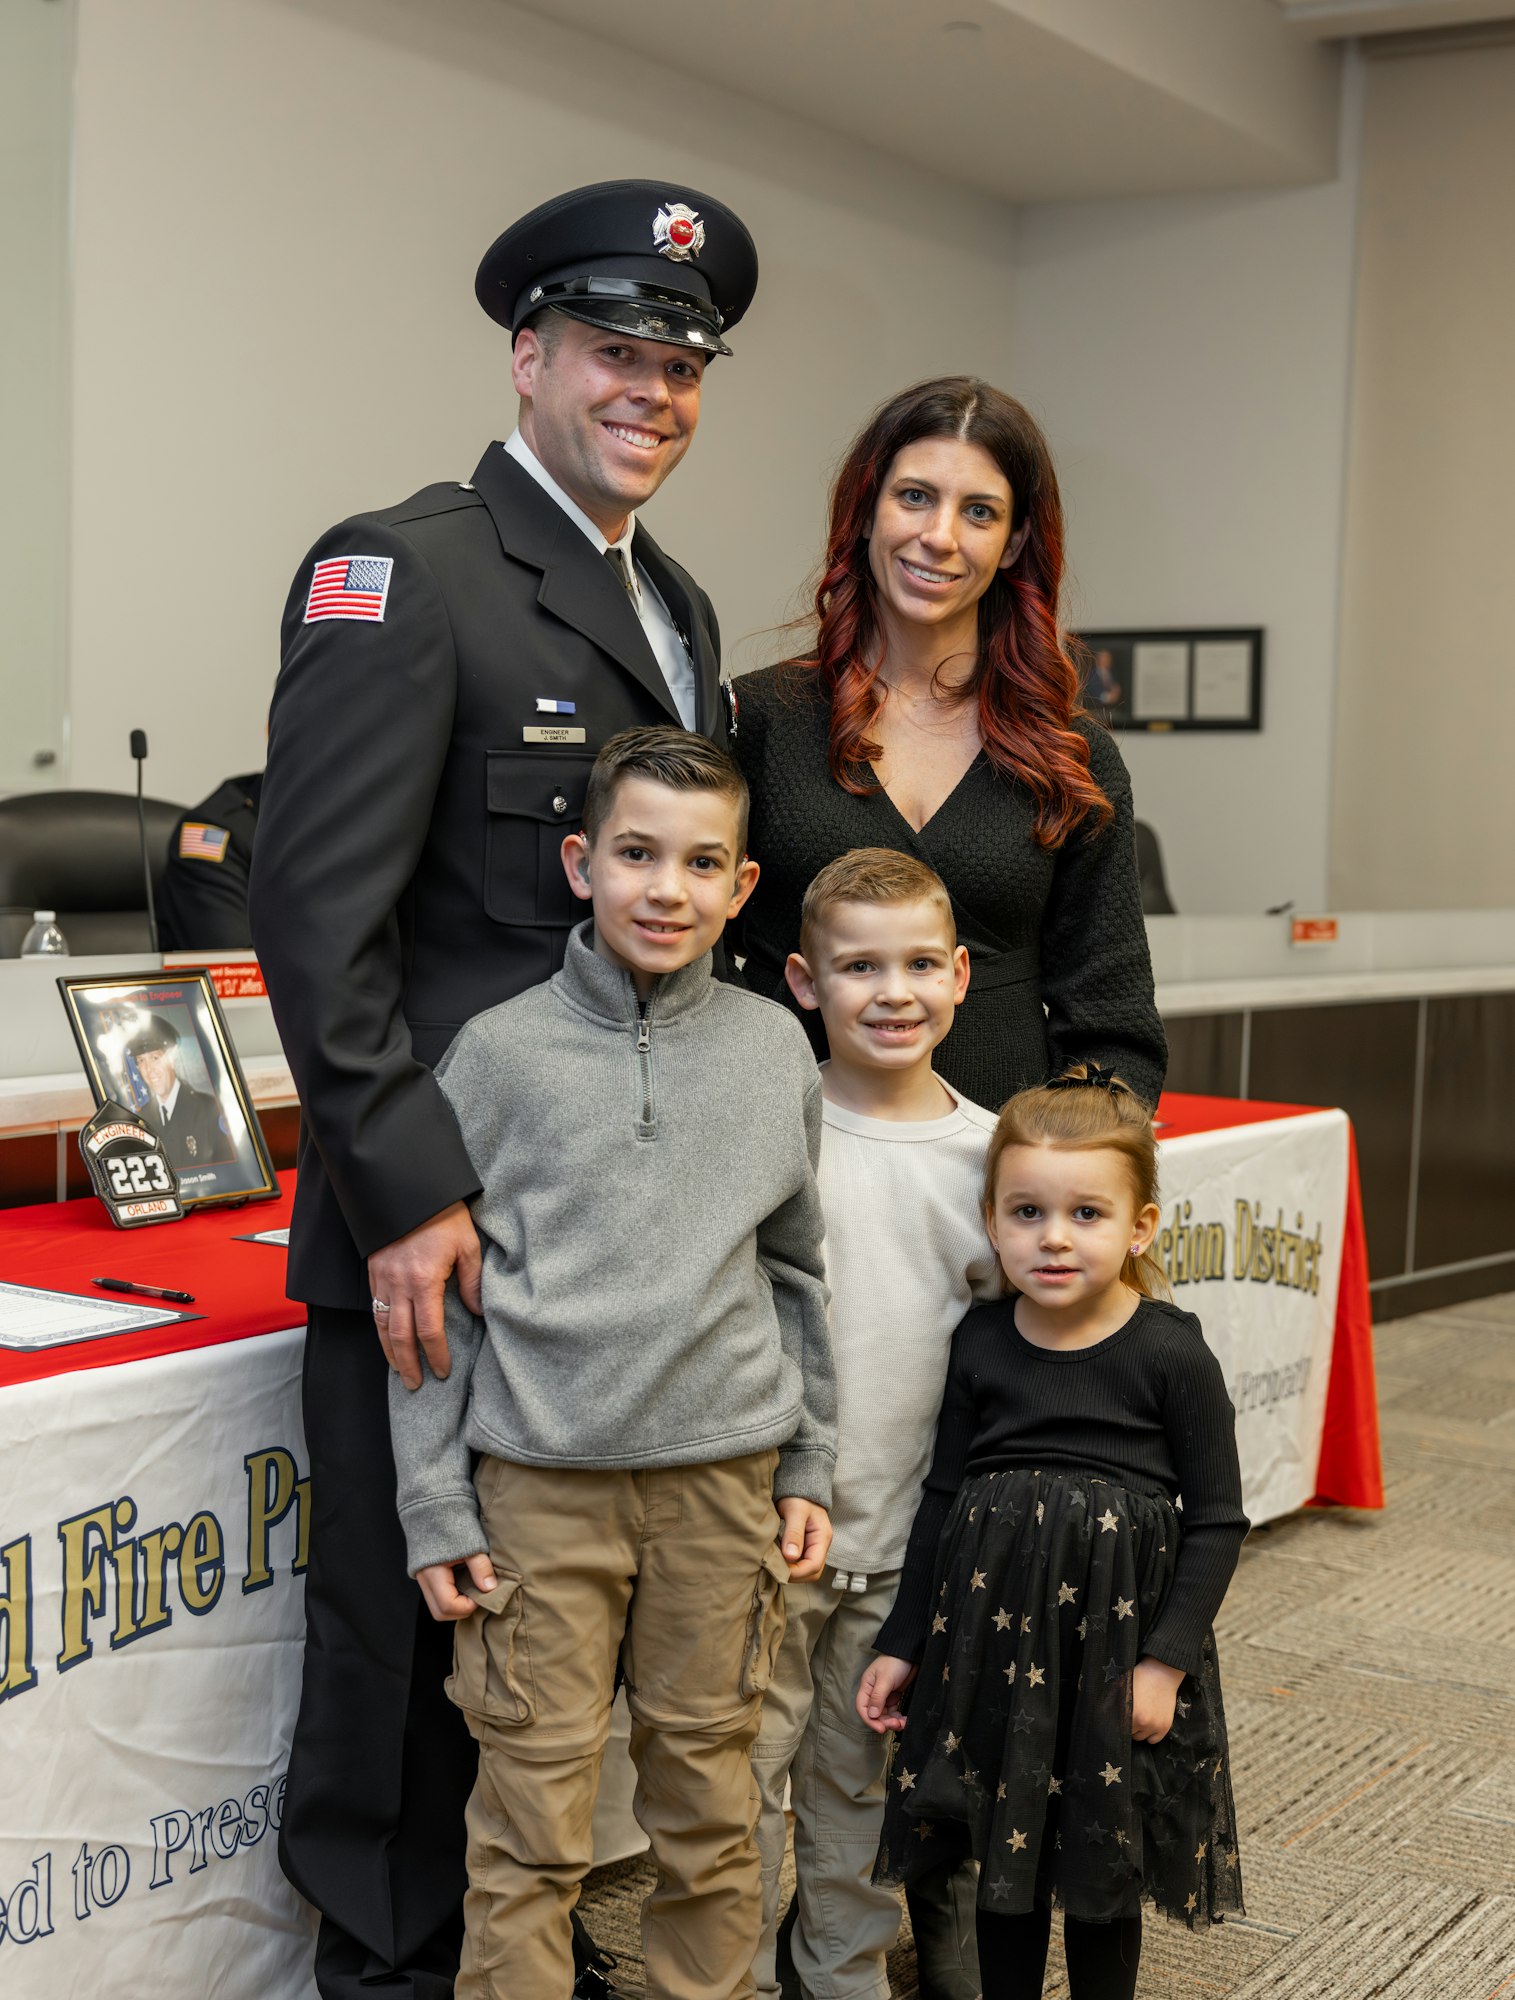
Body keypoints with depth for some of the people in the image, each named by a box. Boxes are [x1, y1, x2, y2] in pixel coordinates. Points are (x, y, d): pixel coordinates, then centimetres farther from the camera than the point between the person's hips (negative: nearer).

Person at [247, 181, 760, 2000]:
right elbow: (318, 911, -17)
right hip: (434, 1231, -7)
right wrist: (409, 1192, -20)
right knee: (410, 1633, 6)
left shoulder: (677, 609, 16)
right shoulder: (400, 571, -10)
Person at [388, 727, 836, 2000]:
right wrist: (436, 1512, -3)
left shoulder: (775, 1049, 5)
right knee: (531, 1821, 2)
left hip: (724, 1479, 2)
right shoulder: (500, 1052, -3)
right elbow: (434, 1295, -1)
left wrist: (809, 1468, 9)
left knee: (710, 1803, 12)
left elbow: (795, 1273, 13)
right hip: (541, 1483, -2)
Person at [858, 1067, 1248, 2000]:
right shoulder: (982, 1343, -1)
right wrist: (903, 1643, 9)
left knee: (1103, 1871, 12)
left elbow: (1218, 1520, -6)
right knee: (1005, 1855, 16)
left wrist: (1166, 1660, -11)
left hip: (1118, 1640, -3)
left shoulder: (1171, 1353, -11)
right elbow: (944, 1498, 8)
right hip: (996, 1637, 3)